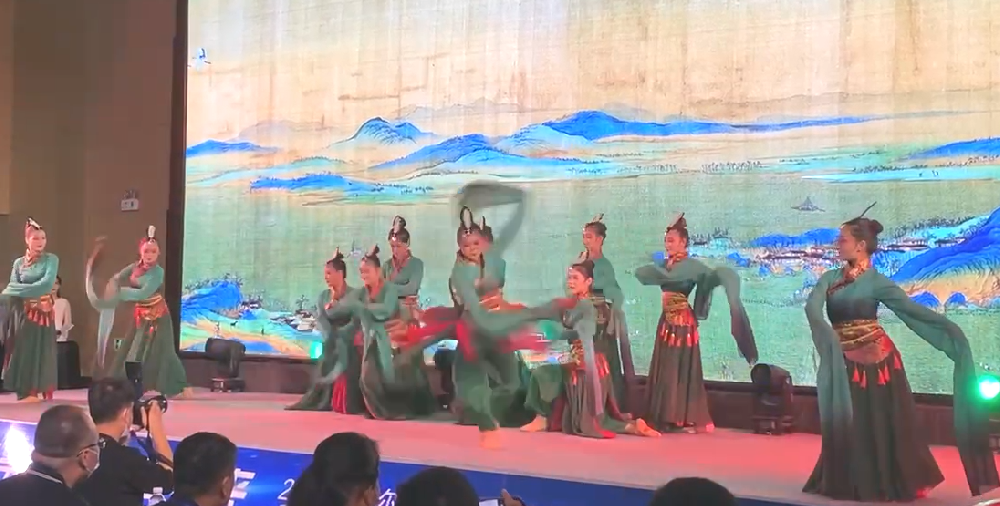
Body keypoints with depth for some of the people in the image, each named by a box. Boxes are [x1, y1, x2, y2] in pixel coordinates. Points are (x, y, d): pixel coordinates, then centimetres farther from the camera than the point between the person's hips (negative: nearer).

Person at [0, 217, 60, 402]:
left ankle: (37, 391, 1)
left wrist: (21, 290, -11)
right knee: (23, 350, 1)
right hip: (22, 312, 3)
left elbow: (47, 284, -14)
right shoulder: (19, 263, 9)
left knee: (40, 350, -2)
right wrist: (34, 289, -18)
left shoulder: (51, 260, 0)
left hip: (43, 311, -2)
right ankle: (25, 391, 4)